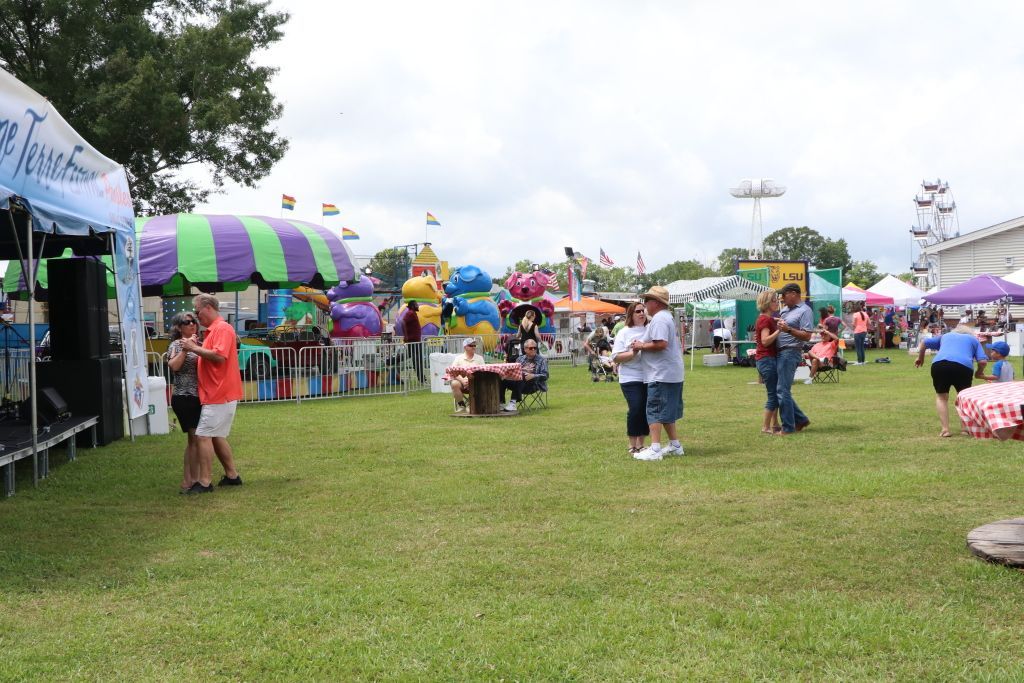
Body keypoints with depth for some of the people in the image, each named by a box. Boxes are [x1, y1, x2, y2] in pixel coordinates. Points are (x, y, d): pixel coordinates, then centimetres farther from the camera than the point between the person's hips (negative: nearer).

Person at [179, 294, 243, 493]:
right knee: (216, 436, 15)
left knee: (203, 436, -10)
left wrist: (194, 348, -18)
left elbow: (219, 356, -25)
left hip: (219, 394, -10)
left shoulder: (222, 328, -14)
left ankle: (205, 482, -8)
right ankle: (232, 476, 22)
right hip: (218, 394, 10)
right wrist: (196, 346, 8)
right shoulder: (213, 330, 17)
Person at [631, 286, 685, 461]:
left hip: (661, 374, -11)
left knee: (654, 411, -8)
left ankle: (655, 449, -10)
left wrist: (641, 346, -14)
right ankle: (675, 445, 23)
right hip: (673, 373, 11)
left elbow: (661, 343, -28)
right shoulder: (668, 317, 19)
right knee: (667, 412, 18)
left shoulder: (659, 319, -15)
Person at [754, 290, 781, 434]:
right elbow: (765, 340, -24)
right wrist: (779, 330, -27)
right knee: (773, 394, -7)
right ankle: (765, 427, -1)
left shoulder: (770, 319, 17)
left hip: (771, 358, 10)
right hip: (766, 359, -10)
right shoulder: (765, 319, -14)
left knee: (775, 393, 16)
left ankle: (775, 424, 24)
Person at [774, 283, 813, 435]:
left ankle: (788, 427, -2)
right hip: (779, 353, 9)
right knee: (782, 390, 12)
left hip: (790, 353, -9)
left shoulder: (805, 311, -8)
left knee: (783, 390, -9)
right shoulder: (784, 310, 18)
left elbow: (807, 336, -16)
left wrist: (788, 330, -26)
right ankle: (800, 420, 23)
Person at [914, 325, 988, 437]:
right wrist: (979, 373, 33)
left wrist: (920, 358, 45)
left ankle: (945, 429, 5)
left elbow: (924, 343, 33)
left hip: (939, 364, 1)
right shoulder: (973, 339, 30)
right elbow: (983, 361, 16)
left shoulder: (946, 336, 36)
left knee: (941, 397, 15)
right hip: (963, 365, -1)